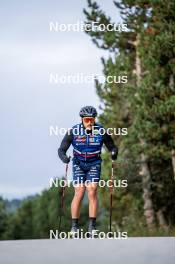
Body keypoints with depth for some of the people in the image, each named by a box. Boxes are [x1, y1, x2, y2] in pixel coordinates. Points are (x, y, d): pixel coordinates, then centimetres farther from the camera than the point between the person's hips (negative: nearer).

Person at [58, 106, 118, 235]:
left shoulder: (101, 131, -14)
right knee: (79, 193, -11)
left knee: (92, 192, -14)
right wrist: (64, 157, -31)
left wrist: (114, 153, -25)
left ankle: (92, 226, -8)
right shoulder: (73, 131, -15)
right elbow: (62, 149, -10)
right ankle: (74, 226, -2)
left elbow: (112, 147, -3)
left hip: (94, 165, 0)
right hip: (79, 164, 0)